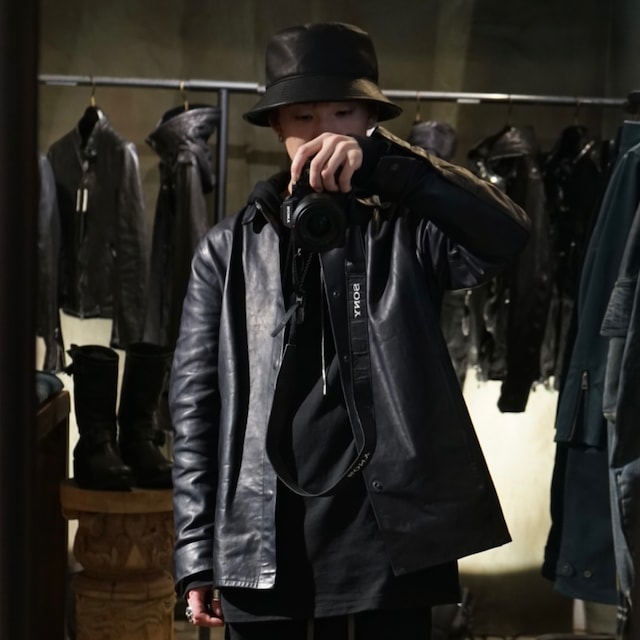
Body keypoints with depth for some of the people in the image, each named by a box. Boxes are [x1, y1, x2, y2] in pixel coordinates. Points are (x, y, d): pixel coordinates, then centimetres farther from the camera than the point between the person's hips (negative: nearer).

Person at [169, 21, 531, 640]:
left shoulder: (406, 233, 6)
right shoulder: (230, 248, 8)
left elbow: (507, 234, -14)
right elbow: (196, 401, 5)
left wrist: (380, 160, -24)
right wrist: (196, 554, 0)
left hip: (390, 536, 0)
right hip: (262, 543, 1)